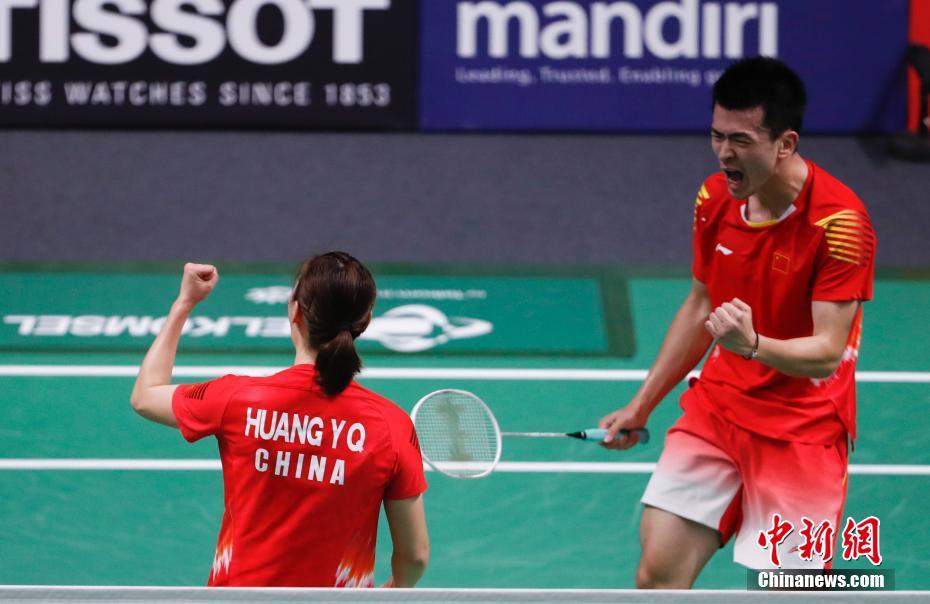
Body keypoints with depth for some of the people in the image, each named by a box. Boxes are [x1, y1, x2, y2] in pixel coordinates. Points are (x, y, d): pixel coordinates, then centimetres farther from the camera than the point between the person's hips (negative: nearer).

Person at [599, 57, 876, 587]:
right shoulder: (715, 198, 0)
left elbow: (827, 353, -23)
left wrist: (753, 344, -42)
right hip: (716, 410, 6)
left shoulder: (840, 222, -21)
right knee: (657, 574, -2)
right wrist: (641, 405, 17)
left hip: (802, 432, -6)